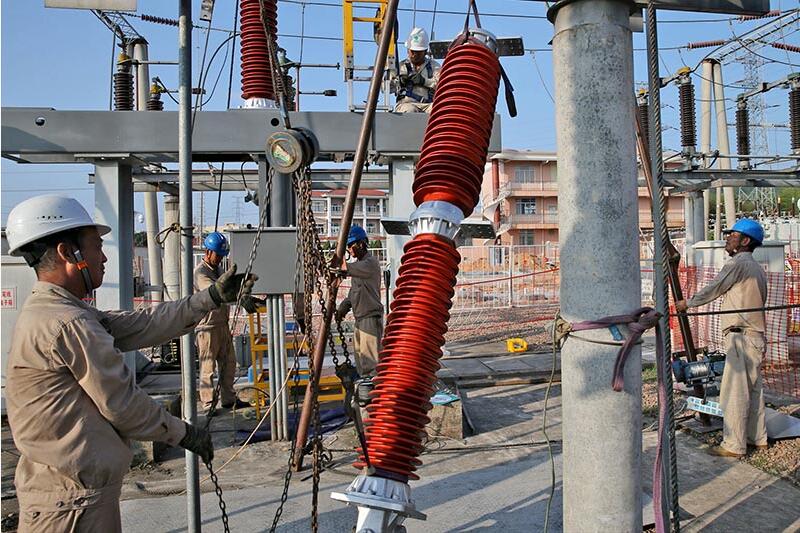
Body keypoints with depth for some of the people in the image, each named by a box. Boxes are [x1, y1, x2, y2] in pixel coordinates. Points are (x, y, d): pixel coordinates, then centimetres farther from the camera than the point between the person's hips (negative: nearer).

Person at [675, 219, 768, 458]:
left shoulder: (737, 263, -12)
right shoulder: (757, 268, 18)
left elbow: (712, 290, -7)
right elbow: (757, 303, 20)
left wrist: (687, 303, 8)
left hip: (741, 337, -10)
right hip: (756, 335, 10)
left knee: (734, 392, -6)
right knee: (753, 389, 15)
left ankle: (734, 445, -2)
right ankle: (758, 438, 23)